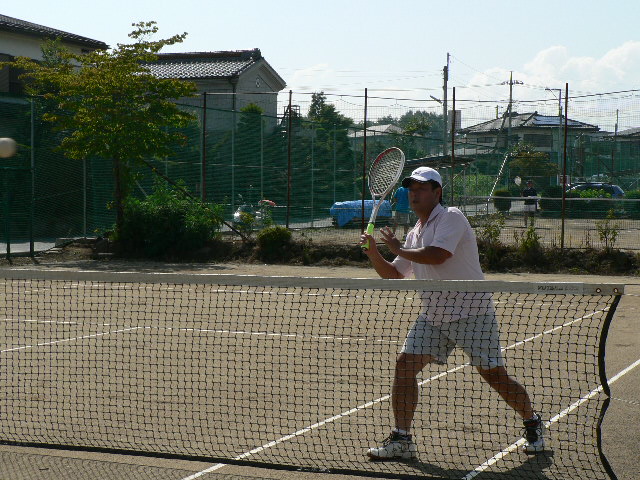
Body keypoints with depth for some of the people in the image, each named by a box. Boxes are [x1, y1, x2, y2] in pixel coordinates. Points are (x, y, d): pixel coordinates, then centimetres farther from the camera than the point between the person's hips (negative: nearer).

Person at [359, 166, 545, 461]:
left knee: (495, 376, -3)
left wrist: (398, 248, -12)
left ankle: (533, 424, 23)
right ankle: (401, 440, -2)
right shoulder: (415, 233, 13)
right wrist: (373, 252, 0)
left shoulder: (451, 217, -11)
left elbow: (436, 255, -27)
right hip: (432, 317, 7)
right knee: (405, 365, -7)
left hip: (472, 313, -7)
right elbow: (393, 275, 18)